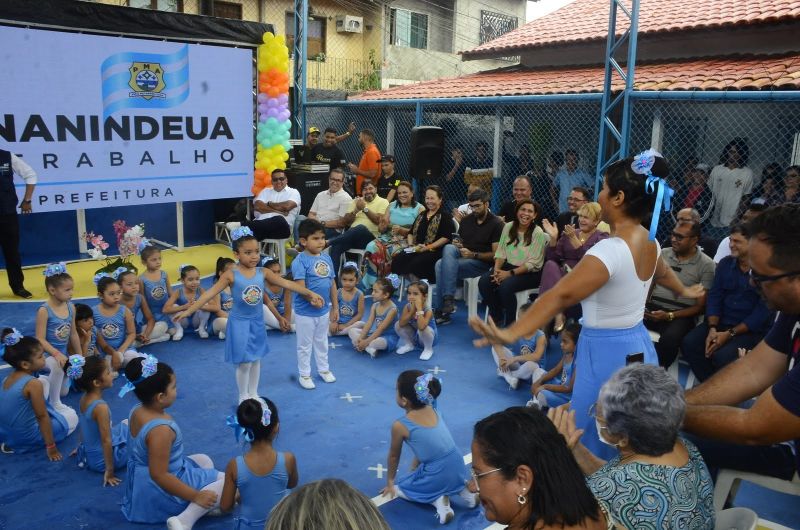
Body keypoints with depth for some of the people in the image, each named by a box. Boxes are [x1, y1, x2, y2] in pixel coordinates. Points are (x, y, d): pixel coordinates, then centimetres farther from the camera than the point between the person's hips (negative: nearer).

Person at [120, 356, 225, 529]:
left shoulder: (137, 411, -4)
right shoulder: (161, 429, -33)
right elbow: (159, 475, -31)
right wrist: (196, 496, -24)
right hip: (160, 491, -10)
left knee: (204, 460, 23)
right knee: (225, 480, -2)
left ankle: (208, 505, 0)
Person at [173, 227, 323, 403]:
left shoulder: (263, 272, -6)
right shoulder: (231, 275, -16)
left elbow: (286, 283, -7)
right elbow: (210, 293, -17)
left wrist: (310, 293, -13)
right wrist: (189, 311, -22)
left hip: (257, 322, 4)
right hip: (240, 323, -4)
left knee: (256, 359, 16)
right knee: (244, 363, 2)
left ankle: (254, 394, 33)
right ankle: (243, 397, 23)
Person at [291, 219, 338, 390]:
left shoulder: (327, 258, 1)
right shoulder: (300, 261, -18)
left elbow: (332, 283, 7)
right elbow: (300, 287, -24)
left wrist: (335, 307, 9)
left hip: (324, 310, 6)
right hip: (305, 312, -6)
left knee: (322, 342, 23)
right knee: (305, 345, 11)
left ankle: (323, 368, 40)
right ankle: (304, 374, 26)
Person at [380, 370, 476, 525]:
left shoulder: (400, 425, -12)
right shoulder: (433, 410, 5)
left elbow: (394, 456, 4)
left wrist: (390, 482, 20)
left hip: (437, 477, -6)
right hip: (458, 470, 6)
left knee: (398, 487, 20)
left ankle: (437, 499, -1)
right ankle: (462, 489, 15)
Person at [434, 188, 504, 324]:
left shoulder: (496, 224, -3)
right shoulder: (466, 220, 14)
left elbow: (496, 254, -8)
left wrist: (474, 255, -19)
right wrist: (456, 244, -4)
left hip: (482, 262, -5)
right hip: (462, 256, 5)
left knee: (442, 266, -27)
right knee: (448, 248, -30)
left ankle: (439, 310, -23)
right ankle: (448, 298, -33)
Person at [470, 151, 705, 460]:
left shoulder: (611, 250, -24)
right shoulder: (649, 242, 4)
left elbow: (561, 296, -37)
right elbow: (662, 272, 28)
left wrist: (511, 333, -45)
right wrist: (684, 291, 50)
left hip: (606, 354, -9)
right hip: (639, 349, 9)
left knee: (587, 440, 3)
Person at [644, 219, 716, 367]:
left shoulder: (706, 265, 1)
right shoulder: (663, 254, 12)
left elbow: (700, 306, -1)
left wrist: (669, 316, -14)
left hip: (680, 315, -3)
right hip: (652, 307, 3)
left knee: (670, 338, -37)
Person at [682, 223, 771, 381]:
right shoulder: (725, 264, 4)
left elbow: (762, 312, -15)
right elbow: (714, 297, 4)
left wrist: (730, 334, -18)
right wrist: (712, 328, -11)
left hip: (751, 329, -5)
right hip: (721, 322, 5)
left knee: (722, 356, -31)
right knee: (689, 344, -18)